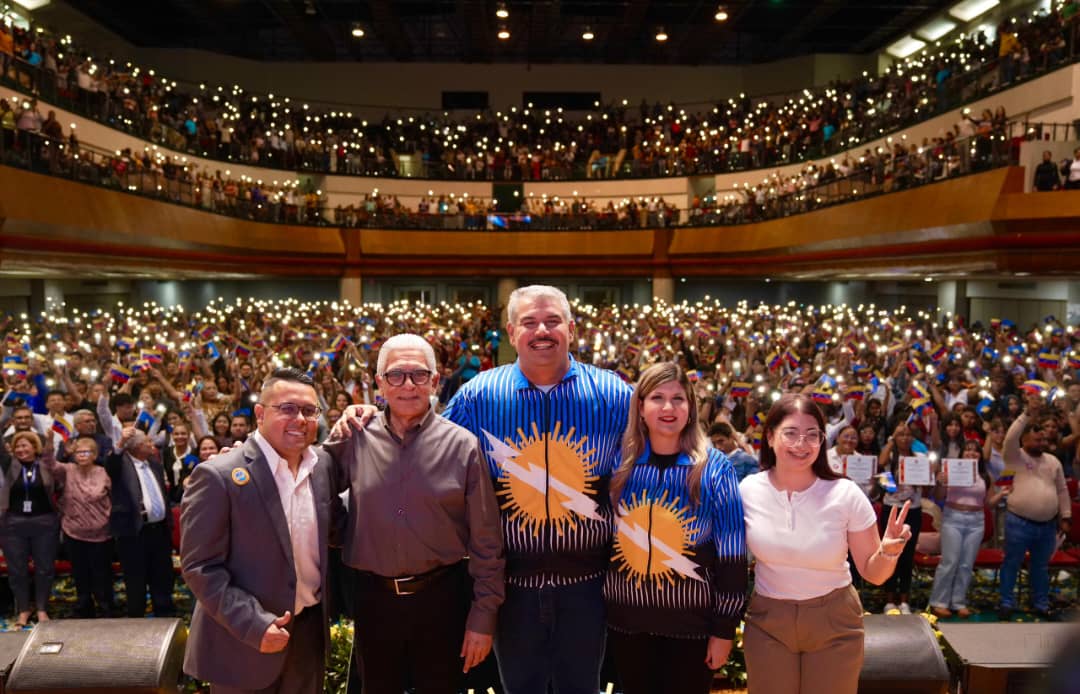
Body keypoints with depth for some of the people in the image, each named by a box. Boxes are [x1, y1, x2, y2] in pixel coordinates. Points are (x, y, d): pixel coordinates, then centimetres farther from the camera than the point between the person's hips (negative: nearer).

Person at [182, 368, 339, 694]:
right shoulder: (219, 476, -16)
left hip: (310, 628, 5)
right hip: (244, 640, -5)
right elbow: (200, 567, -15)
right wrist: (255, 625, -22)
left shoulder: (323, 464, 0)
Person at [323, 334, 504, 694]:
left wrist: (484, 615, -4)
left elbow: (486, 540, -5)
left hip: (442, 598, -2)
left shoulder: (463, 445, -9)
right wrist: (339, 433, -6)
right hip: (374, 599, 2)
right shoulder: (356, 439, -3)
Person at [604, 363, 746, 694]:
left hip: (691, 621, -2)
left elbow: (732, 556, -7)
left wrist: (724, 628, -6)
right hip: (626, 619, 2)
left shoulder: (715, 469, -10)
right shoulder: (618, 463, -4)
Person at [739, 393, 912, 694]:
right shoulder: (748, 490, -12)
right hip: (767, 623, 1)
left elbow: (873, 574, -8)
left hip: (834, 625, -1)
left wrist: (888, 552, -26)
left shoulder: (846, 494, -15)